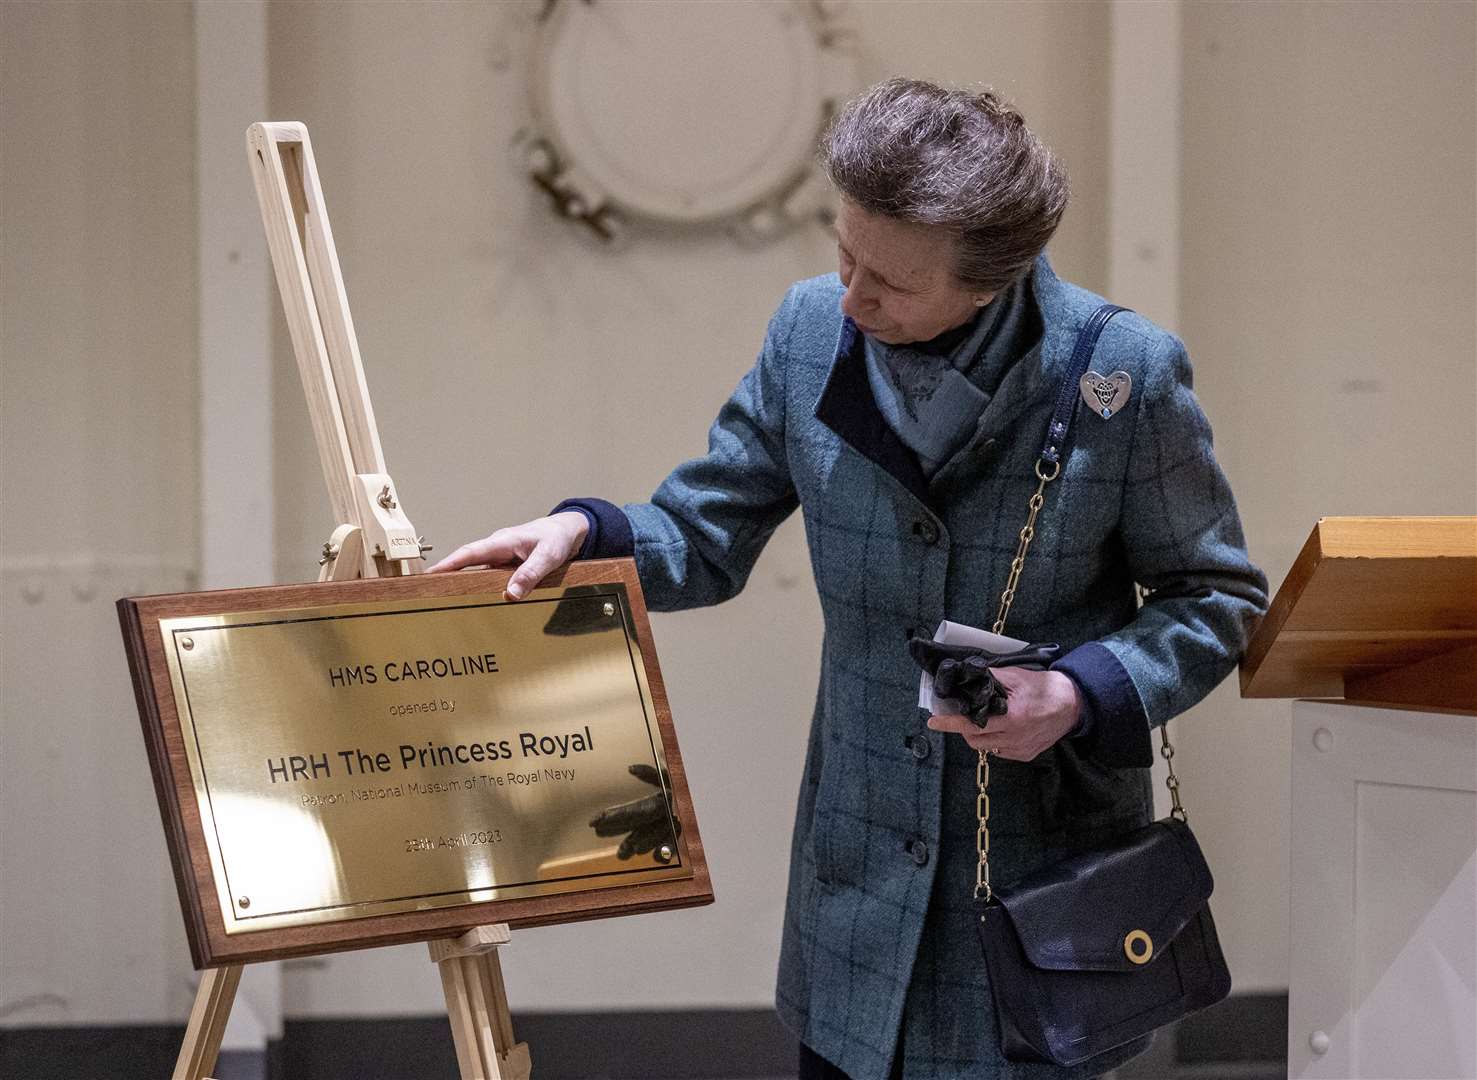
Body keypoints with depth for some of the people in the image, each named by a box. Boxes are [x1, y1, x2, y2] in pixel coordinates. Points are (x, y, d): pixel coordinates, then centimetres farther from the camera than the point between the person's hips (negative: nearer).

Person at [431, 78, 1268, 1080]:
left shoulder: (1126, 374, -14)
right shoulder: (812, 332, -4)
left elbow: (1215, 600, -3)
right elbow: (703, 537, 7)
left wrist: (1081, 695, -20)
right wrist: (585, 532, -13)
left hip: (1046, 874, -3)